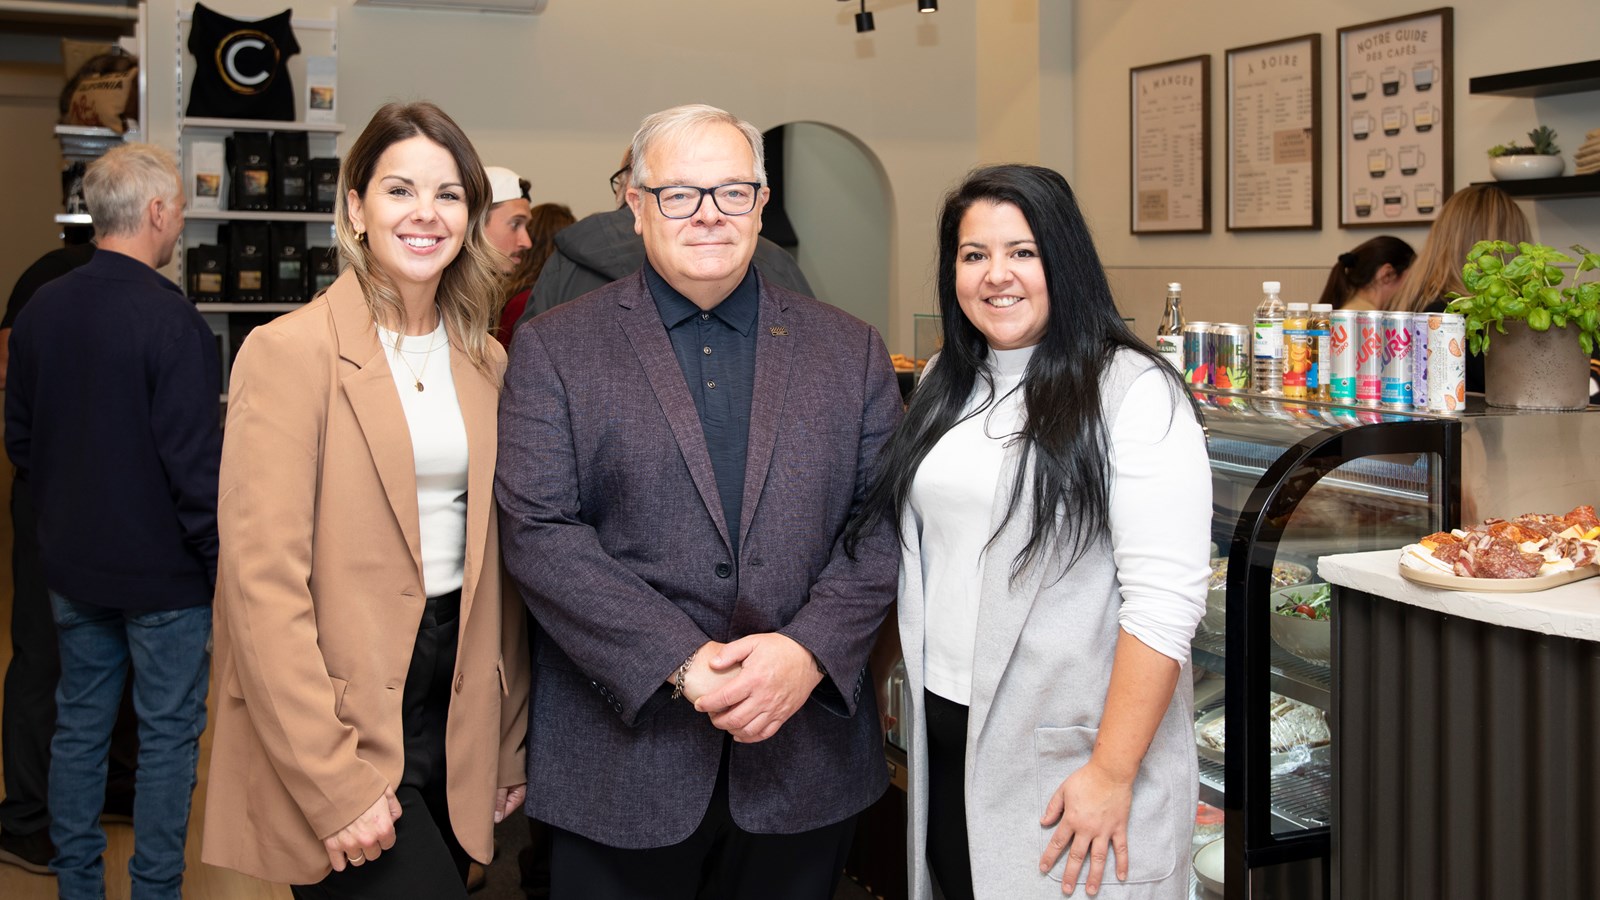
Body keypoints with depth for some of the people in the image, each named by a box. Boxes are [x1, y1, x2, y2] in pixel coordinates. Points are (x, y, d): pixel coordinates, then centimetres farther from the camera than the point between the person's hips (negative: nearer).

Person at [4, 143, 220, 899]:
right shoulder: (171, 319, -21)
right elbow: (194, 463, -21)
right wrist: (230, 569, -12)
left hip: (72, 562, 7)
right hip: (163, 570, -7)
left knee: (79, 725, 16)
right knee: (168, 733, 6)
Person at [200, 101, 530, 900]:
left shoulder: (485, 363, 9)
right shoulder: (288, 352, -9)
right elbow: (263, 580, -15)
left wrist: (511, 742, 9)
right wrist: (333, 783, -17)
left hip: (456, 708, 6)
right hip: (344, 722, -5)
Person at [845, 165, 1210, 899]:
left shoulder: (1133, 392, -12)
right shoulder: (944, 386, 9)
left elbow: (1166, 598, -18)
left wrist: (1112, 774, -20)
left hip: (1068, 758, -6)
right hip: (945, 742, 6)